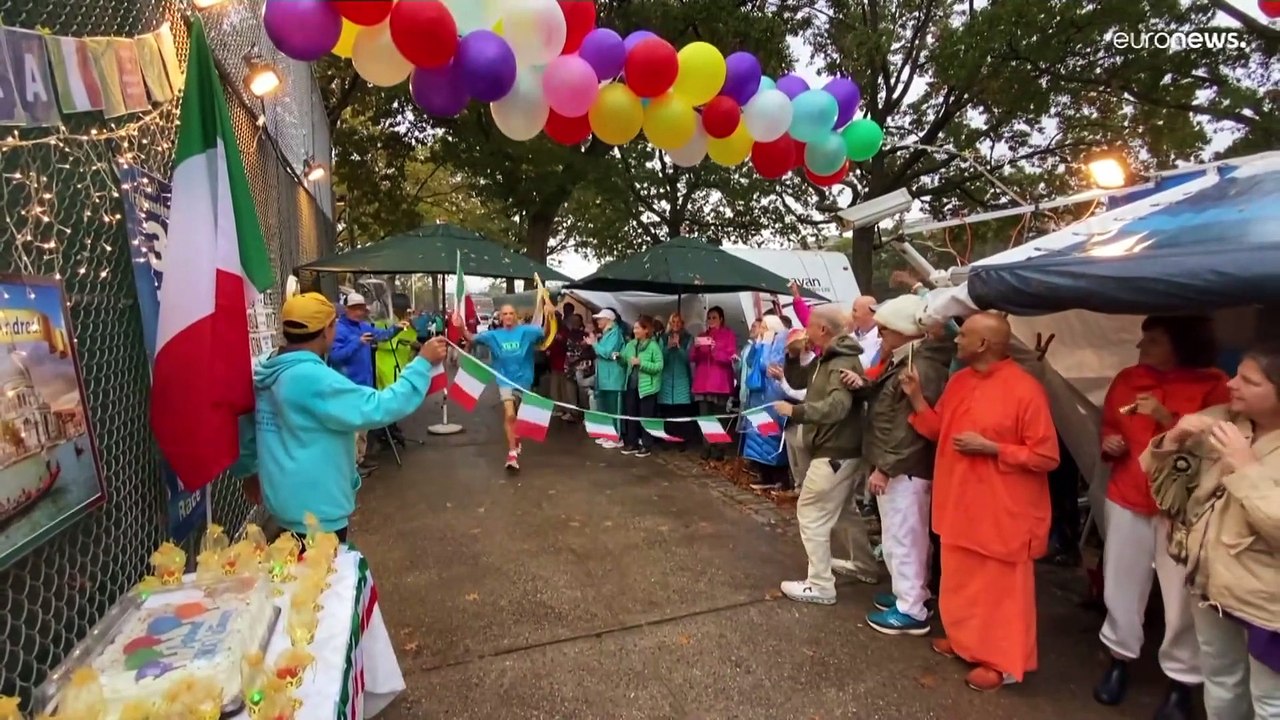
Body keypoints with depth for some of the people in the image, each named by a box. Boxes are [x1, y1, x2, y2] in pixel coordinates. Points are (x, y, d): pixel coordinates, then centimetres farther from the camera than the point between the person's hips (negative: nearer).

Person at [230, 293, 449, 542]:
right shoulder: (313, 378, -27)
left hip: (291, 500, 10)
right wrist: (423, 363, -25)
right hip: (317, 509, -10)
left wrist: (247, 470, 32)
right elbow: (379, 408, -30)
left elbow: (247, 430, 17)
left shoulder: (266, 371, 4)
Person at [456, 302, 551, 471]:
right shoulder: (494, 335, -1)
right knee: (509, 415, -16)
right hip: (505, 380, -1)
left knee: (517, 414, 20)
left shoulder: (525, 331, -7)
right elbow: (472, 339, -1)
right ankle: (512, 453, -10)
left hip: (523, 379, 1)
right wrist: (462, 327, -20)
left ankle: (516, 438, 48)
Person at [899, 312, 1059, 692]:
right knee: (962, 578, 21)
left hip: (1003, 511, -8)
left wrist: (989, 448, -21)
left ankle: (1005, 662, 23)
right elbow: (940, 431, 13)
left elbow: (1046, 456, -16)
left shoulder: (1025, 389, -19)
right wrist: (916, 398, 0)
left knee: (1002, 587, 7)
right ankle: (966, 639, 39)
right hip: (960, 502, 8)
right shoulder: (959, 382, 5)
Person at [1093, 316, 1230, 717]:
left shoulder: (1212, 385, -6)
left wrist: (1168, 420, -21)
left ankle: (1180, 683, 20)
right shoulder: (1127, 379, 6)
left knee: (1181, 596, 0)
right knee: (1121, 585, 11)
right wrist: (1108, 444, -1)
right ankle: (1119, 661, 31)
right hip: (1127, 500, 4)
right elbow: (1108, 428, 19)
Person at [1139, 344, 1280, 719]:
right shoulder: (1218, 420, -3)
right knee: (1220, 680, 26)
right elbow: (1153, 473, 1)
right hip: (1210, 581, 5)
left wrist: (1246, 468, -29)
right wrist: (1172, 441, -17)